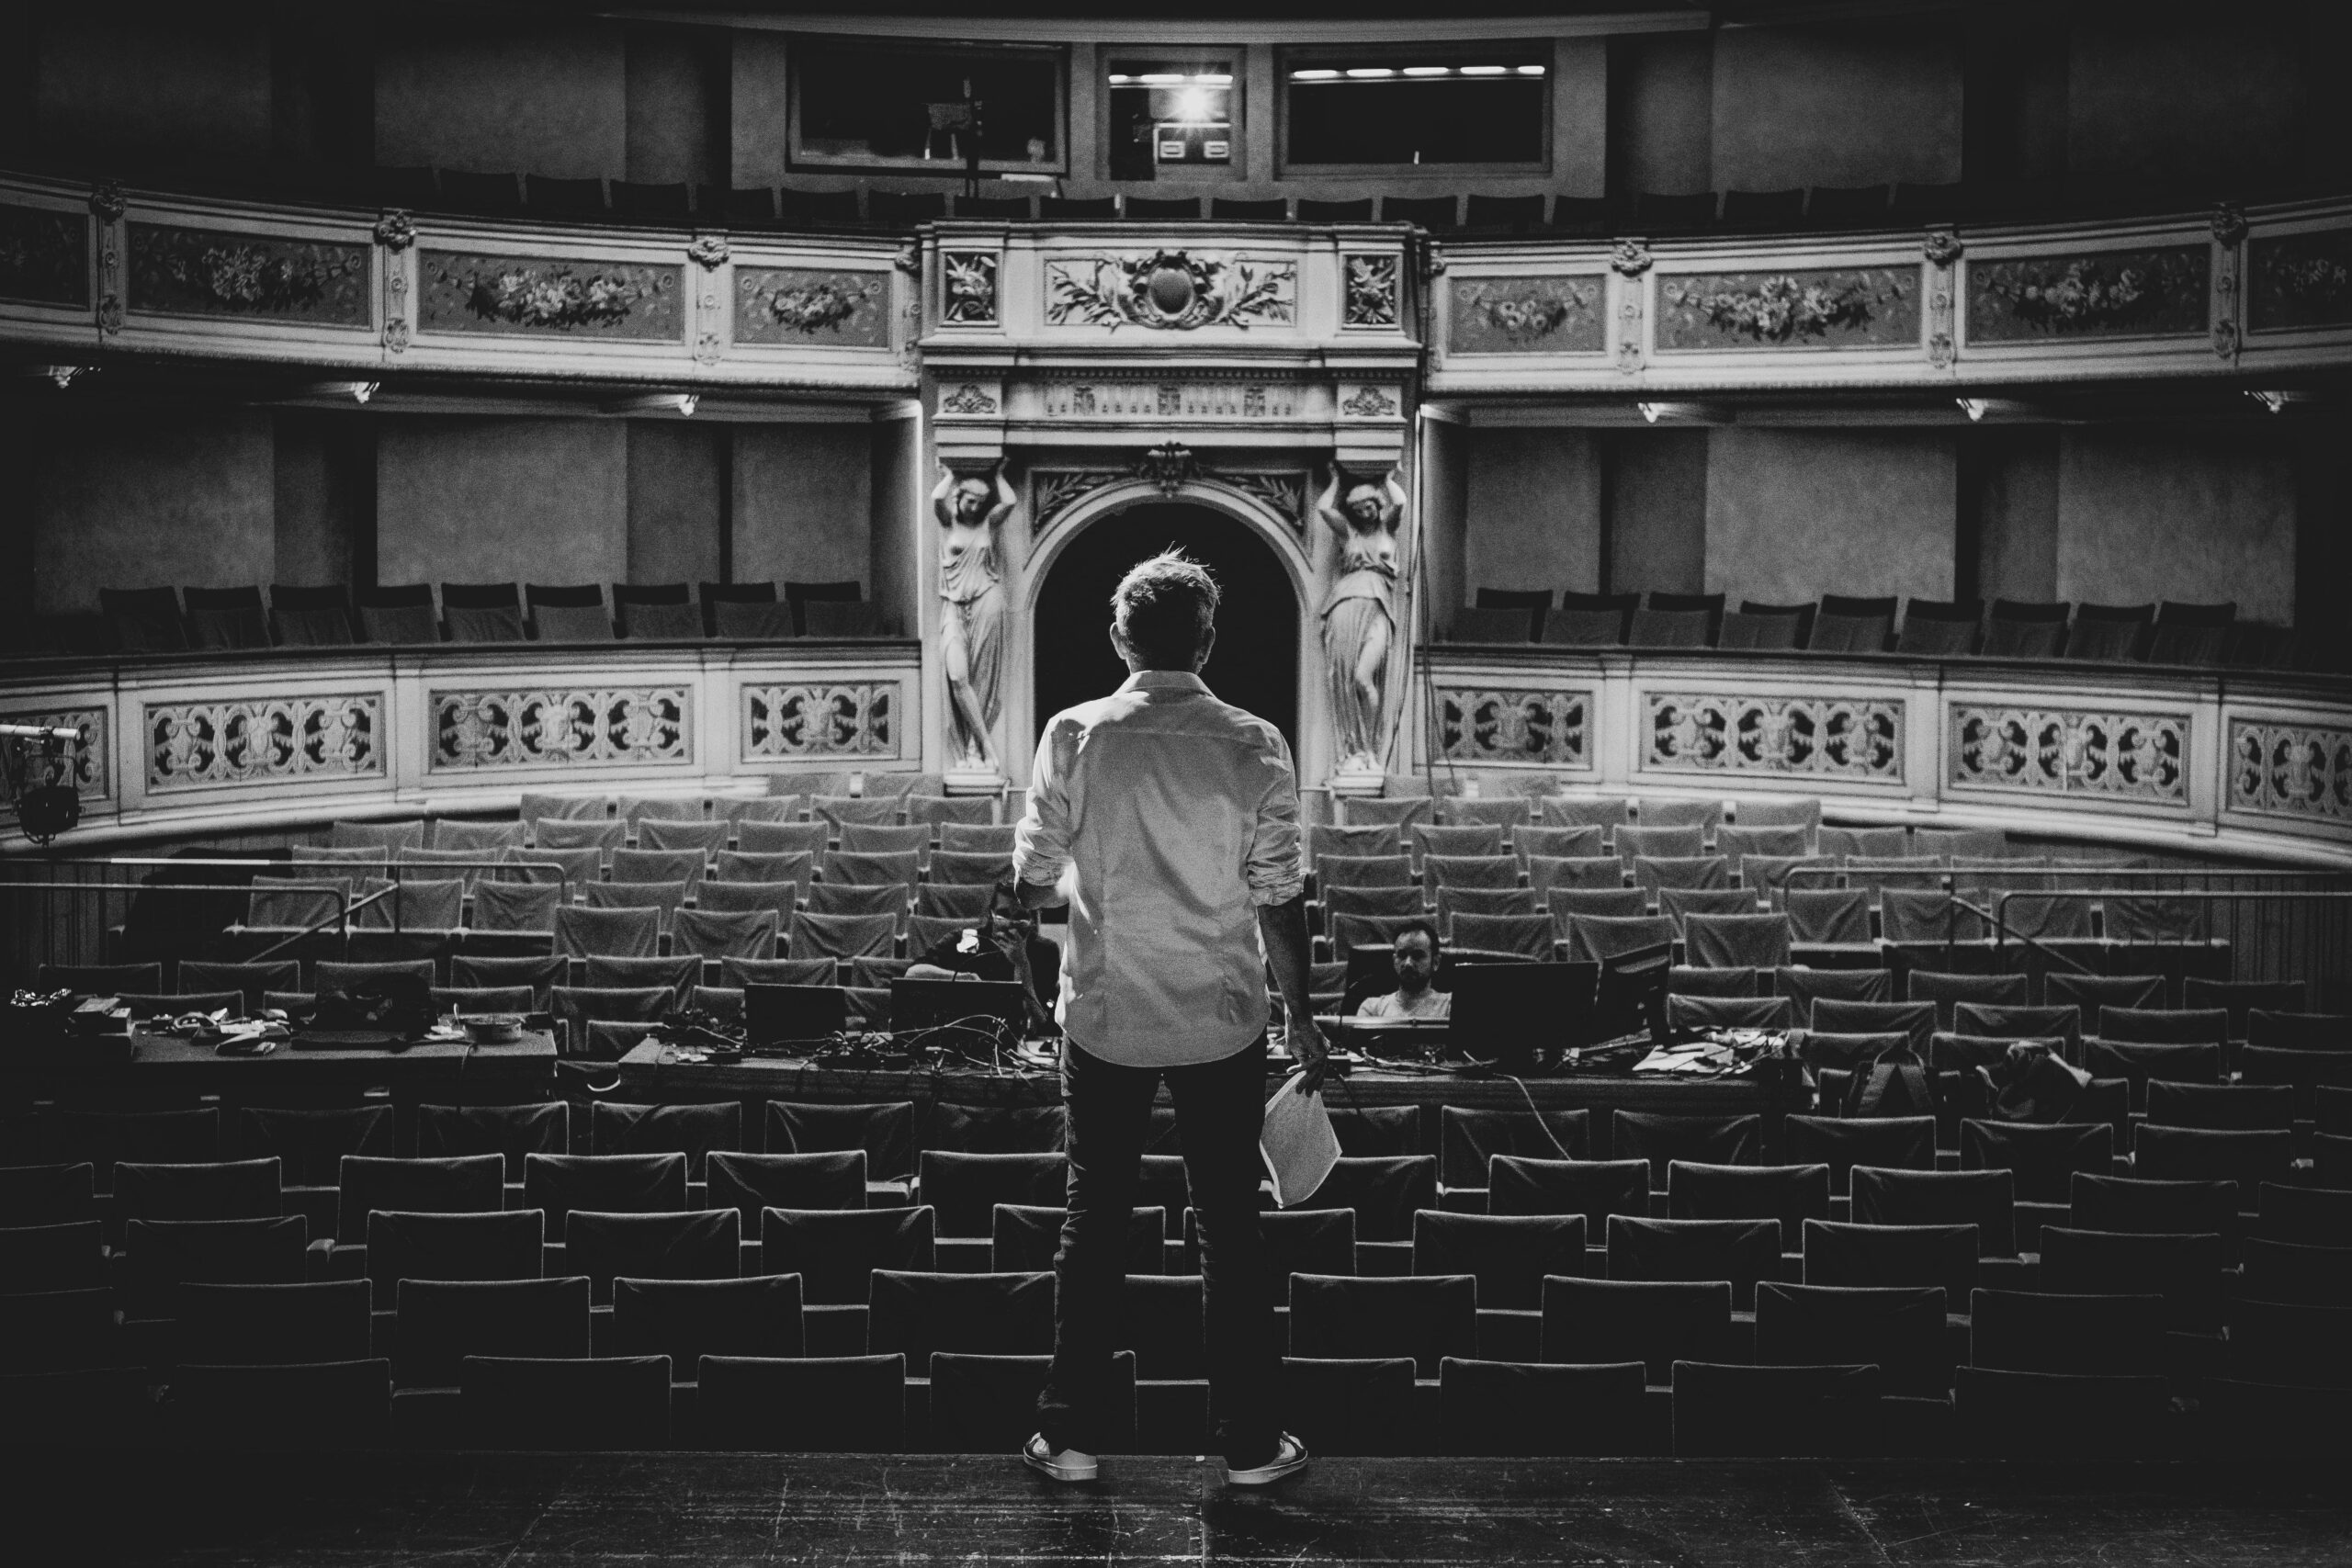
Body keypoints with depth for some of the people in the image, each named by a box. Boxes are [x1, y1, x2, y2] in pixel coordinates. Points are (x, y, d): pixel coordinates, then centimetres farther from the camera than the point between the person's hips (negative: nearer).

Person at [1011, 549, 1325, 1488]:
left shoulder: (1074, 737, -7)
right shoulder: (1252, 745, -8)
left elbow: (1033, 884, -2)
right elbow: (1280, 899, -6)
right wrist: (1302, 1020, 5)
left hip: (1103, 1020, 0)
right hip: (1222, 1024, 0)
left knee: (1094, 1223, 11)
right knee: (1230, 1229, 10)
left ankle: (1073, 1436, 17)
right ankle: (1249, 1444, 16)